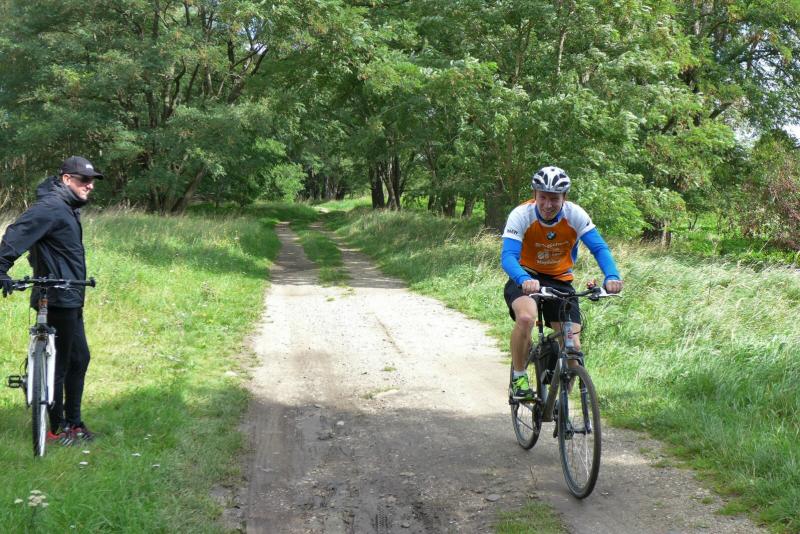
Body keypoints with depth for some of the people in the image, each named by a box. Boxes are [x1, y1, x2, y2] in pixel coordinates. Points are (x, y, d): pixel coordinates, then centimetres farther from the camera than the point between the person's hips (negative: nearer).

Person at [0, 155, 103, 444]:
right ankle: (55, 428, 9)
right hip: (58, 299, -10)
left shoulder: (68, 207, 14)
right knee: (59, 363, -1)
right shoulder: (50, 207, -17)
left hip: (70, 299, 10)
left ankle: (73, 422, 24)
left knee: (79, 358, 15)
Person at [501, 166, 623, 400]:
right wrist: (525, 280, -53)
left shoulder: (576, 215, -16)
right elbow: (508, 256, -32)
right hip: (526, 279, -2)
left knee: (573, 347, -8)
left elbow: (599, 248, -21)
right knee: (526, 317, -35)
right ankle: (519, 378, -13)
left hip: (560, 281, 3)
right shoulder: (521, 215, -22)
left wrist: (612, 276, -41)